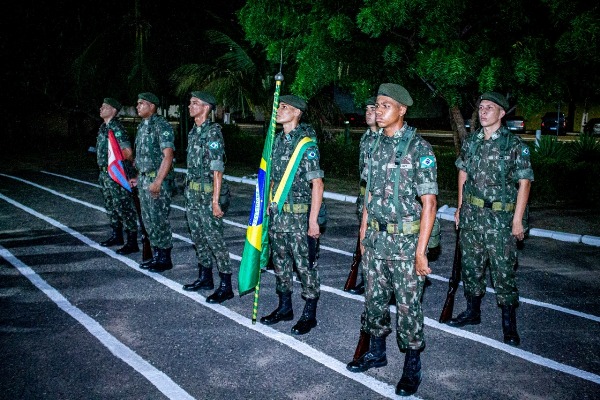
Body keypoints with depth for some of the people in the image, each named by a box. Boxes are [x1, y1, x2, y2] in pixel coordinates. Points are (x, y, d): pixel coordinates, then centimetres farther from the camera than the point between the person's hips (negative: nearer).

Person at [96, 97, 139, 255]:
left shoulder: (116, 127, -15)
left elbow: (128, 152, -22)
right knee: (110, 206, 18)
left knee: (123, 207, -7)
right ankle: (117, 236, 31)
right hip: (105, 172, 10)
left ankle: (132, 242, -3)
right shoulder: (103, 127, 13)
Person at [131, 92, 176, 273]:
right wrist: (139, 178, 20)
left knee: (160, 220, -4)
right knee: (148, 219, 12)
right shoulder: (142, 126, 15)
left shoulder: (161, 126, -13)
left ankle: (165, 259, 6)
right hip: (145, 179, 9)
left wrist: (157, 181, -25)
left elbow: (168, 155, -20)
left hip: (159, 180, -9)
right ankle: (156, 256, 23)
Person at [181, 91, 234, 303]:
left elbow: (217, 169, -18)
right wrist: (189, 189, 17)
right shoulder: (193, 132, 13)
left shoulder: (213, 131, -13)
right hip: (192, 194, 9)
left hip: (207, 194, -9)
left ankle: (226, 286, 2)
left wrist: (215, 200, -21)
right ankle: (205, 278, 28)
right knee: (198, 237, 15)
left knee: (214, 239, -5)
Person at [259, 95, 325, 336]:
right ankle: (284, 307, 31)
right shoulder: (278, 140, 10)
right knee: (280, 261, 16)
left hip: (299, 215, -8)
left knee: (305, 265, 2)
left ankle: (309, 315, 15)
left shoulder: (306, 143, -13)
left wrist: (313, 220, -18)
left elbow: (317, 184, -15)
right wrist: (270, 204, 16)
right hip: (277, 213, 8)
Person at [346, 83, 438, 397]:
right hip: (375, 238, 6)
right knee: (374, 297, 17)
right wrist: (363, 234, 14)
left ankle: (412, 366, 21)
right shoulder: (377, 145, 7)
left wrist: (421, 250, -17)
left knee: (408, 304, 4)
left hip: (405, 241, -6)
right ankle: (376, 352, 35)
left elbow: (429, 203, -14)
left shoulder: (418, 148, -13)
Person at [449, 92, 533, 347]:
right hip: (471, 214, 5)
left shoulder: (514, 144, -8)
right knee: (470, 264, 14)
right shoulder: (470, 142, 7)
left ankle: (509, 324, 11)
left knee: (503, 269, -2)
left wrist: (517, 220, -12)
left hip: (500, 216, -5)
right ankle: (473, 311, 31)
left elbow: (524, 182, -8)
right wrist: (460, 208, 14)